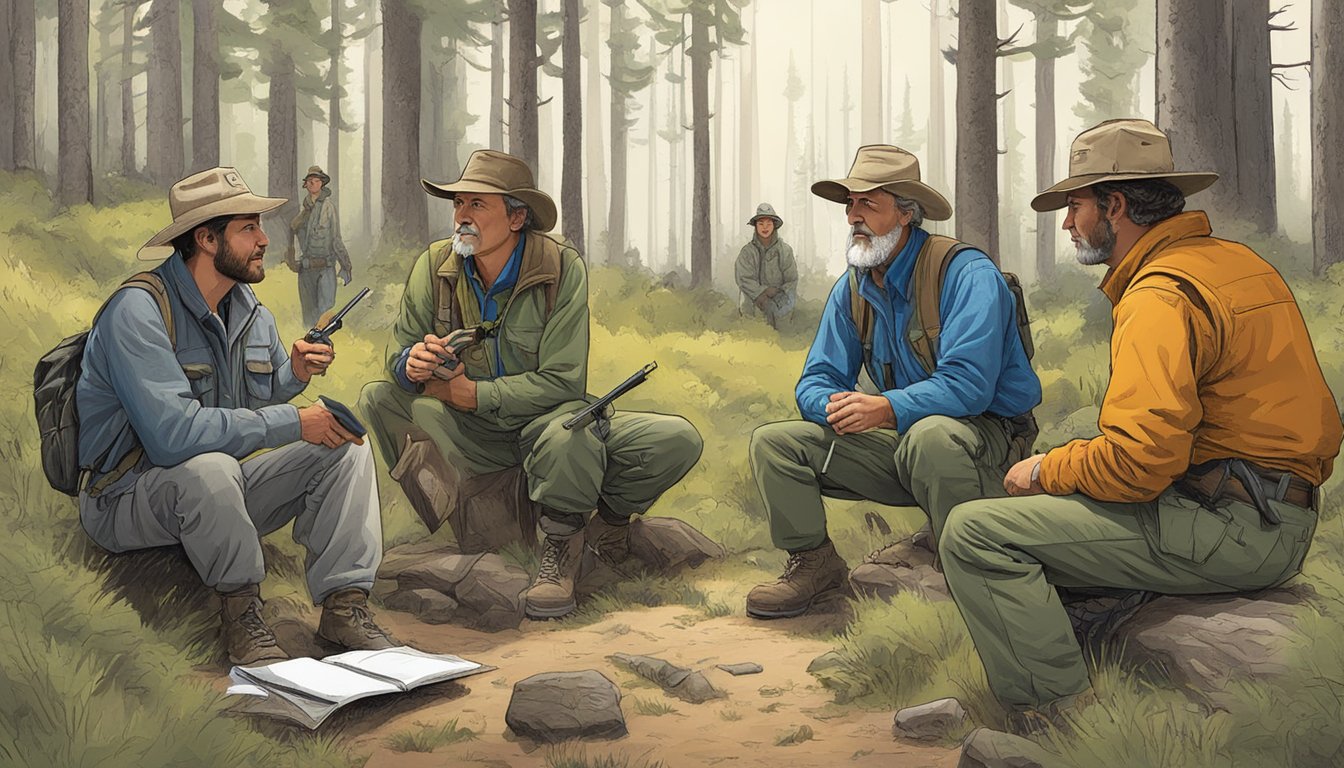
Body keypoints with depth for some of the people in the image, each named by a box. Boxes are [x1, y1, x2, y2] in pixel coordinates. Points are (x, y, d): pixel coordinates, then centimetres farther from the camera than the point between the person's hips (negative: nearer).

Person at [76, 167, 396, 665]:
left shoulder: (250, 312, 5)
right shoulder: (138, 312, -21)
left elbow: (264, 401, 16)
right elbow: (173, 432, -33)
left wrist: (295, 373, -7)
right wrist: (294, 423, -28)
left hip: (217, 492, 8)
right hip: (129, 501, -7)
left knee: (345, 444, -7)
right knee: (210, 467, -40)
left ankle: (344, 604, -17)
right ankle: (239, 608, -17)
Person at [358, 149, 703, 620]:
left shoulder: (562, 269, -15)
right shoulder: (435, 267, -6)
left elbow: (562, 382, -19)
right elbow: (400, 350, -3)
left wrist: (469, 393, -25)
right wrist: (412, 364, -30)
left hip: (547, 420, -2)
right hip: (471, 436, 3)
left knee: (678, 441, -31)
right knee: (378, 399, -25)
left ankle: (609, 518, -1)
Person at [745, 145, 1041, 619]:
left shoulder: (967, 274, -15)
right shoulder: (852, 287, 7)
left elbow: (968, 384, -26)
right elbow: (816, 381, 4)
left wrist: (886, 409, -35)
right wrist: (836, 406, -20)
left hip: (982, 435, -6)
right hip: (901, 440, 6)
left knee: (930, 434, -42)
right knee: (773, 442, -5)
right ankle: (815, 562, 2)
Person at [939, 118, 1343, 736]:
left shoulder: (1160, 295, -16)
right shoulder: (1237, 262, 16)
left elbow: (1142, 459, -26)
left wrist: (1047, 471, -6)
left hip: (1228, 526, -11)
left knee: (976, 532, -17)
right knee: (1053, 502, 28)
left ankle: (1058, 725, -12)